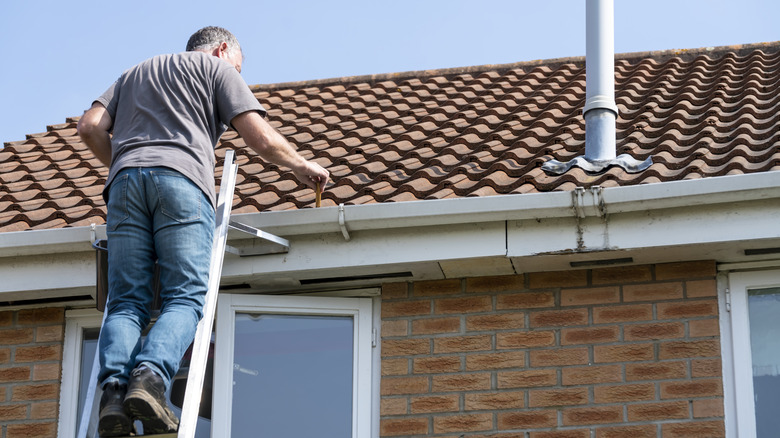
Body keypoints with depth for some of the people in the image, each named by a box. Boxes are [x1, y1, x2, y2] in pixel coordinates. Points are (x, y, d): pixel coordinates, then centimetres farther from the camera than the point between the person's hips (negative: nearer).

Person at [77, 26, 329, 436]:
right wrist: (302, 165, 25)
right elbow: (261, 139, 9)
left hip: (125, 179, 4)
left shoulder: (134, 72, 35)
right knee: (185, 299, -10)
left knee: (126, 303, -2)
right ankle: (150, 376, -34)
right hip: (181, 178, -4)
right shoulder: (218, 68, 21)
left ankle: (113, 387, -26)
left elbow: (91, 127, 20)